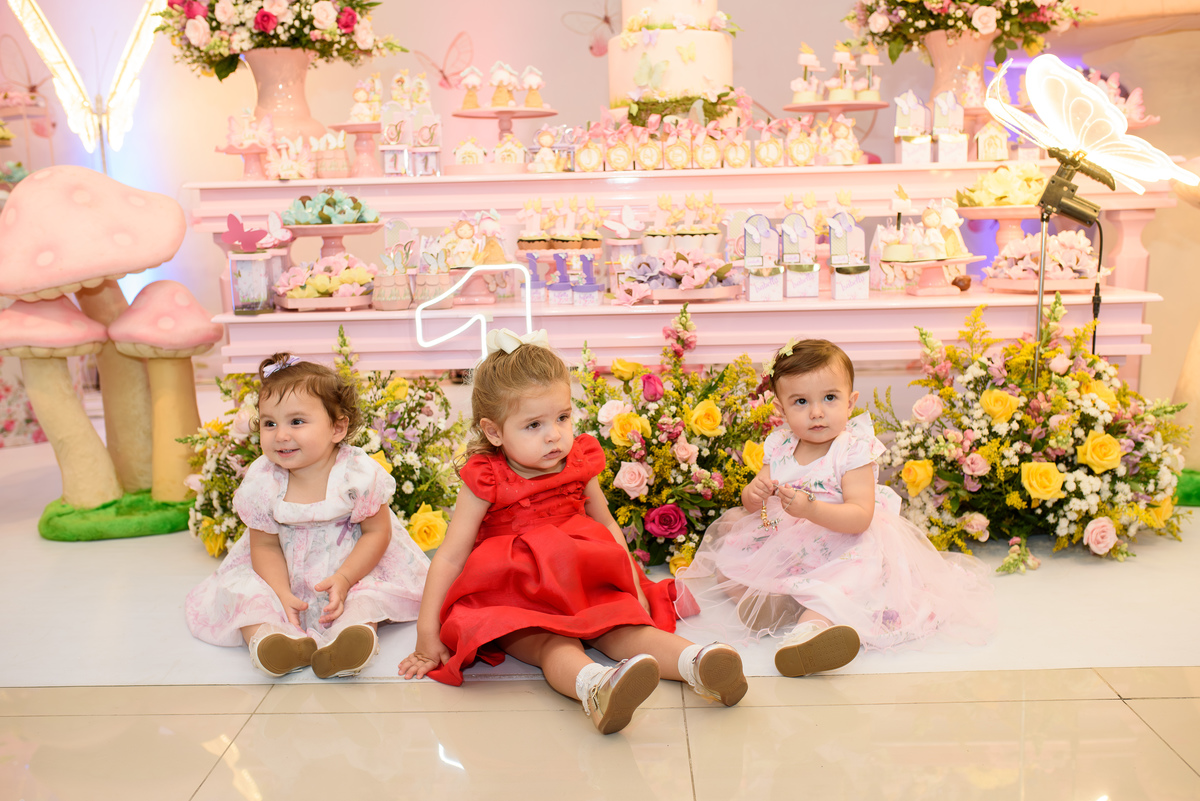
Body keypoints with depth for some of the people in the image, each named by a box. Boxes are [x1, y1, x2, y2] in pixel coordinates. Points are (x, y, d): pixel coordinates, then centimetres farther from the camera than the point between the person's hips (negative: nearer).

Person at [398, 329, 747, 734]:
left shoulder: (580, 463, 4)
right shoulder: (486, 480, -9)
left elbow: (606, 525, 18)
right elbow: (450, 556, -9)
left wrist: (633, 587, 9)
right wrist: (427, 635, -11)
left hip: (586, 586, 5)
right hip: (516, 601, -4)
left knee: (628, 628, -23)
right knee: (553, 644, -34)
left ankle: (696, 663, -45)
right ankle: (594, 686, -63)